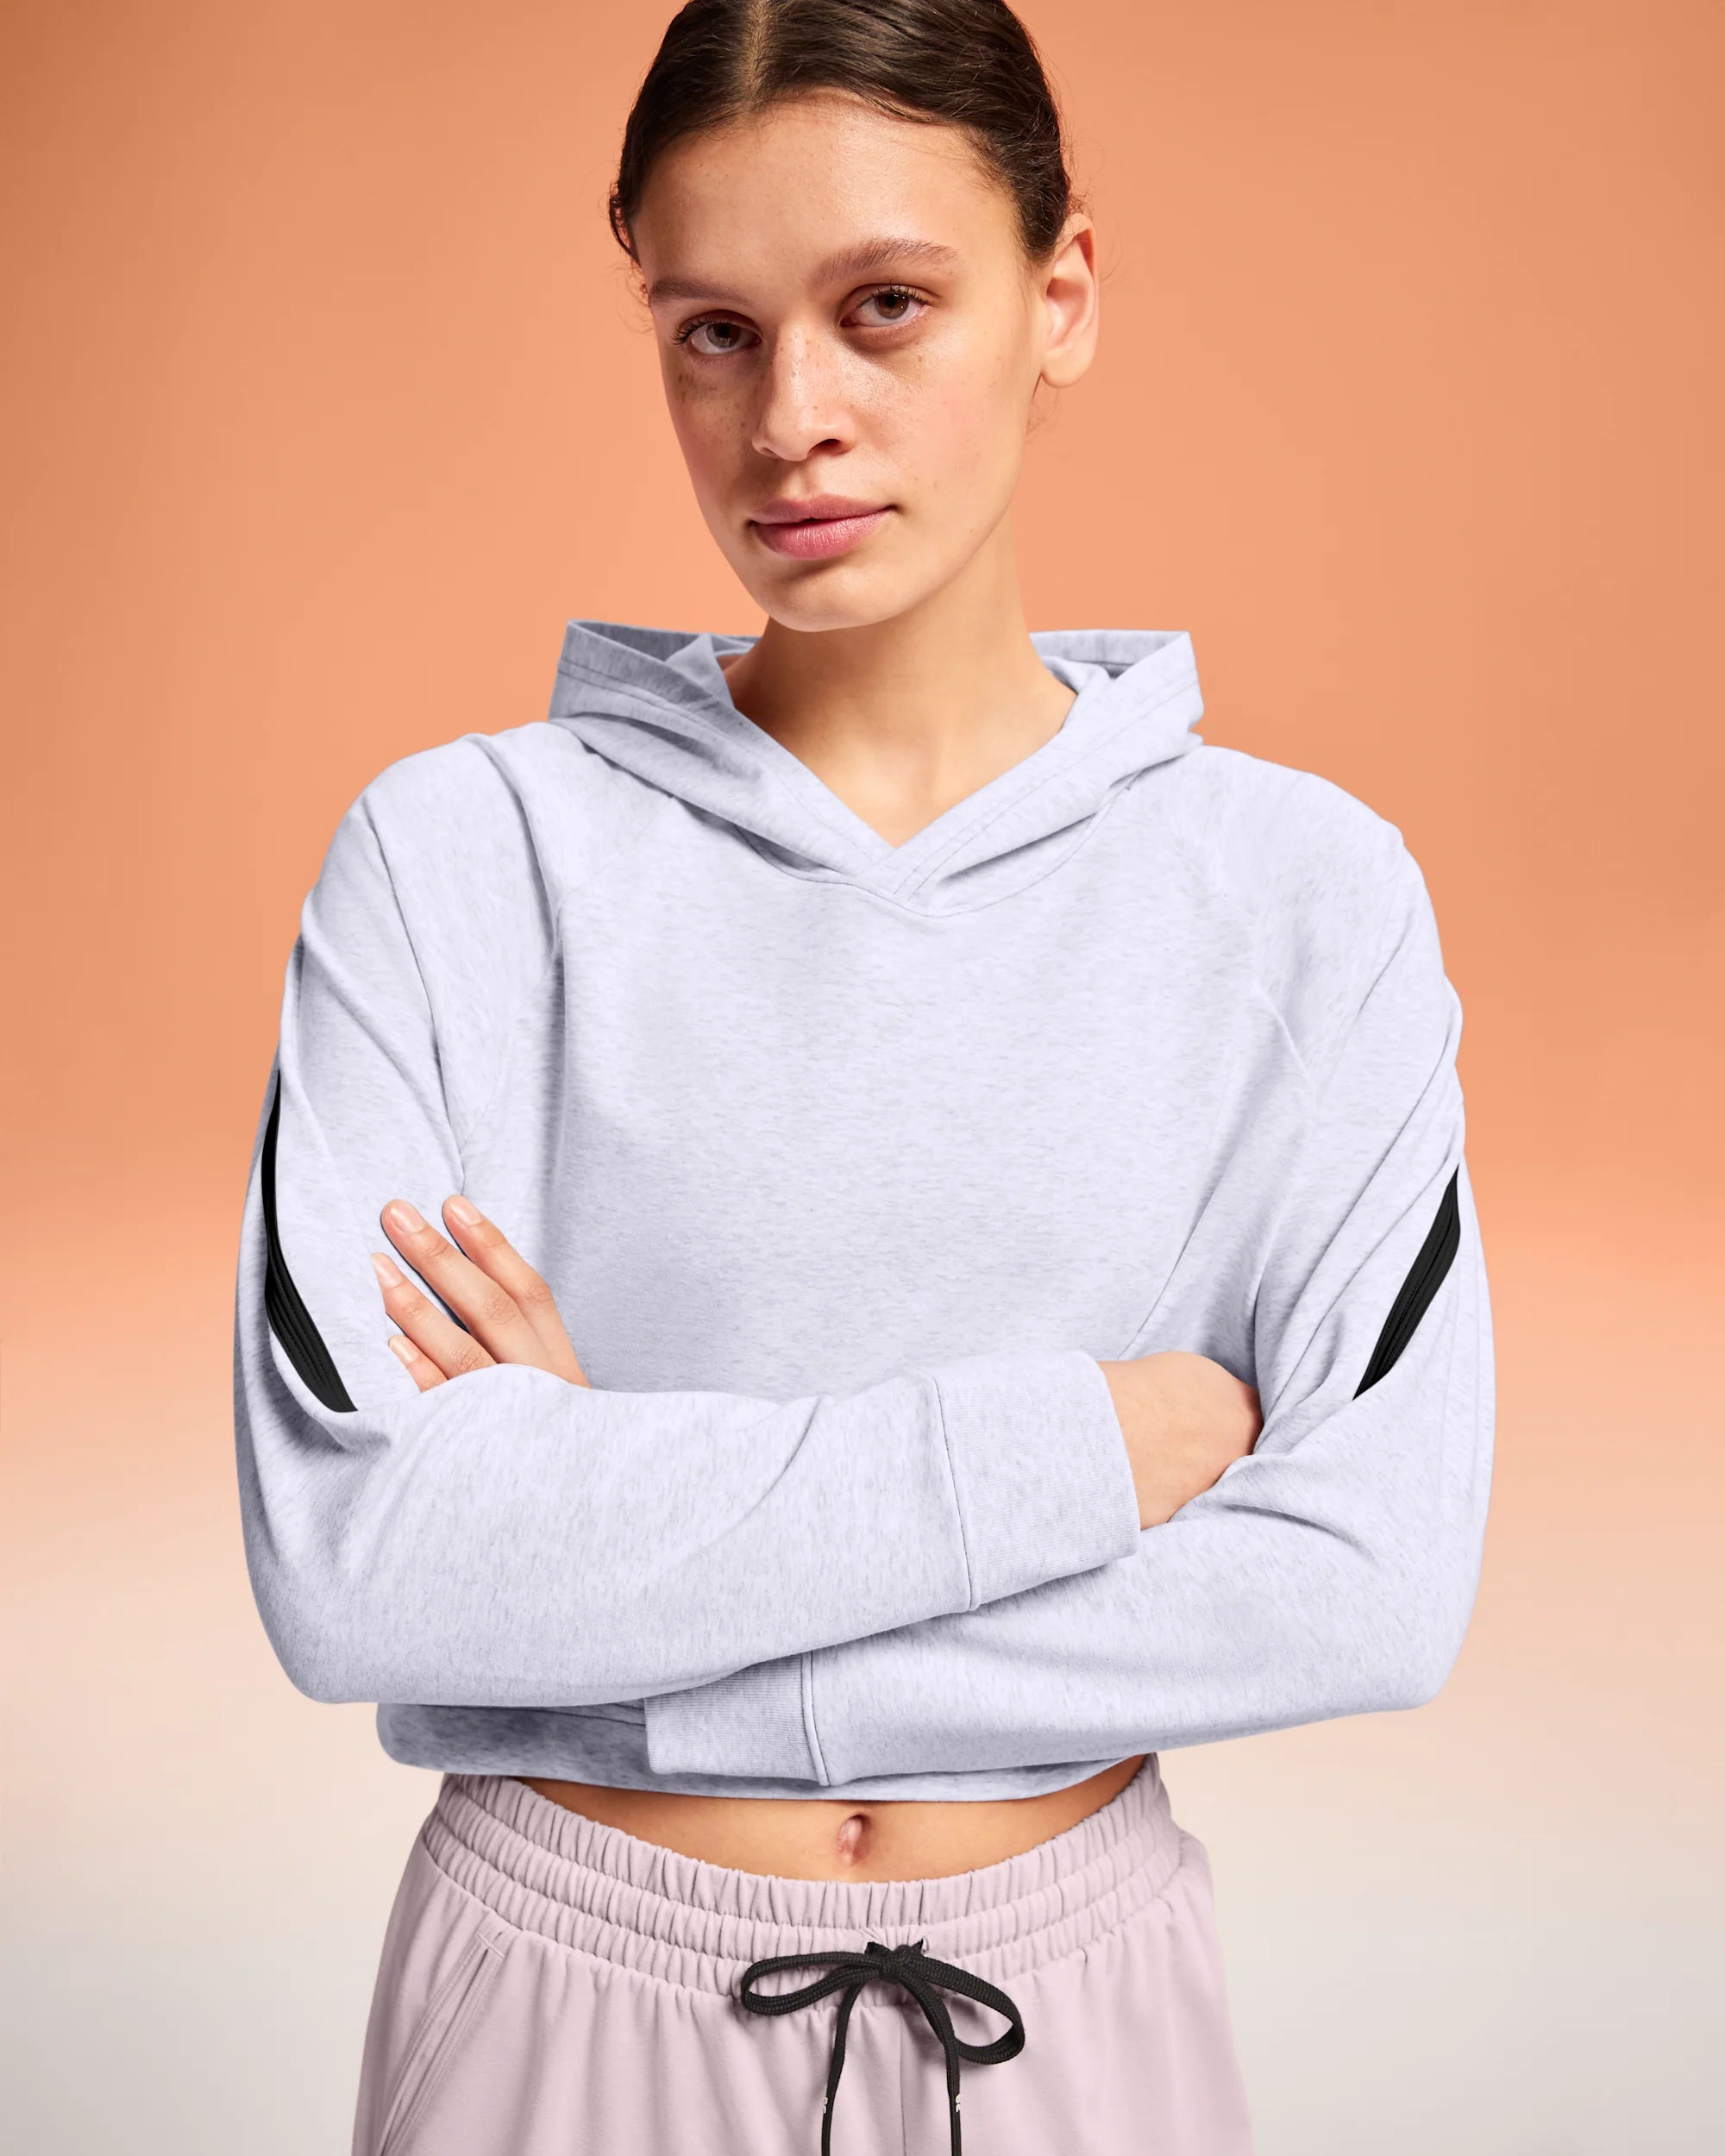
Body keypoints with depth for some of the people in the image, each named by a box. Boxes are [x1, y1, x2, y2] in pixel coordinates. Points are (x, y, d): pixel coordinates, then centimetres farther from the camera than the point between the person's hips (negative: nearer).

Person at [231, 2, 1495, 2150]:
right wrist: (1075, 1442, -20)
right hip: (566, 1975, 0)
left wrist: (626, 1546, -18)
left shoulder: (1304, 889, -8)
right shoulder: (457, 850, -11)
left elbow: (1372, 1580, -15)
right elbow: (347, 1554, -20)